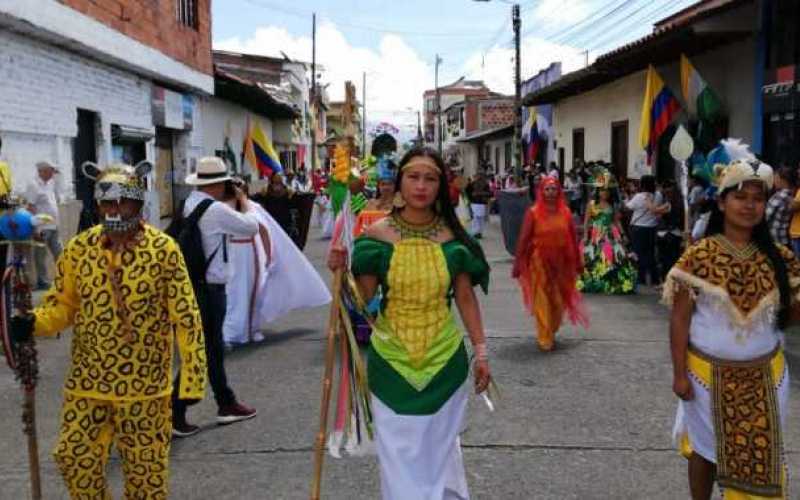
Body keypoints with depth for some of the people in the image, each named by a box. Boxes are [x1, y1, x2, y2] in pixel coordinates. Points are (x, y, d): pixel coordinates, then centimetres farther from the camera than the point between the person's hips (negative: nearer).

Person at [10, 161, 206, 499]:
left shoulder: (164, 249, -10)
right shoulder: (78, 248, 0)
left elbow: (185, 316, -9)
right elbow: (63, 304, 8)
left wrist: (193, 376, -12)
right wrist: (34, 323, -14)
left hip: (145, 384, -3)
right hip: (87, 380, 3)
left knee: (145, 468, 10)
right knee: (74, 458, 9)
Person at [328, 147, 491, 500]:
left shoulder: (453, 237, -4)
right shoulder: (376, 235, -7)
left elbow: (465, 298, 3)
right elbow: (364, 301, -5)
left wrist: (481, 351, 4)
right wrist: (342, 273, -21)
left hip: (444, 361, 1)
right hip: (391, 363, -1)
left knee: (439, 448, 16)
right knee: (399, 452, 9)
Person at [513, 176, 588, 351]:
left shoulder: (566, 212, 1)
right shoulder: (533, 212, -8)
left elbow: (573, 238, 8)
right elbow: (523, 239, -8)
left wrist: (578, 261, 10)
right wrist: (517, 264, -9)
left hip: (561, 262, 4)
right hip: (540, 262, -3)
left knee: (559, 300, 13)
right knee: (542, 301, 0)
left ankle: (551, 332, 35)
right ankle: (545, 339, 12)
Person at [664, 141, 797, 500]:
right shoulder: (699, 256, -12)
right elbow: (679, 319, -9)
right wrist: (679, 374, -11)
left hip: (765, 375, 2)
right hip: (709, 371, -2)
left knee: (761, 454, 11)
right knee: (705, 447, 15)